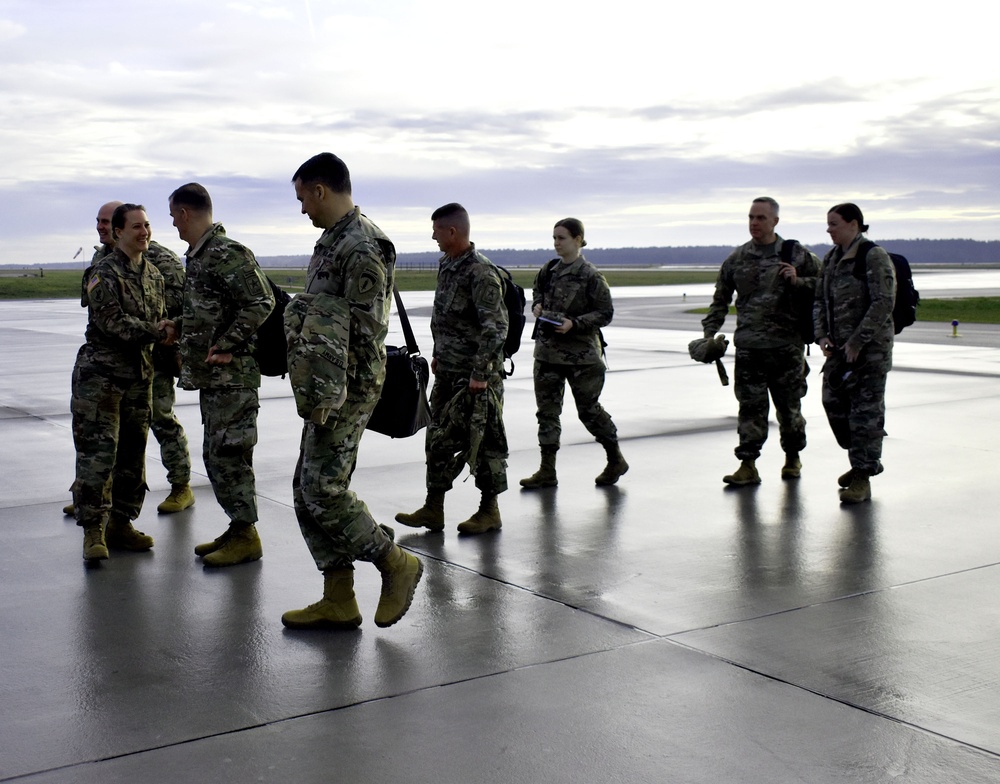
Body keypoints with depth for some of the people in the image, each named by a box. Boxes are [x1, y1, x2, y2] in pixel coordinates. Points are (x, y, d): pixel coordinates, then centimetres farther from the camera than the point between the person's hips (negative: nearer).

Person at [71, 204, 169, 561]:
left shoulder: (154, 275, 13)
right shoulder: (104, 273, -8)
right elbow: (111, 321, -18)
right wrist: (156, 332, -22)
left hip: (139, 374, 7)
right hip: (101, 374, -7)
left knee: (132, 453, 9)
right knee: (98, 451, -8)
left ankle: (120, 523, 19)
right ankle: (93, 531, -2)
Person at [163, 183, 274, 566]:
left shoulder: (227, 253, -15)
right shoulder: (199, 255, 15)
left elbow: (260, 303, -21)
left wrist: (226, 346, -20)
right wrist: (180, 326, 27)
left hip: (232, 375, -10)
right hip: (211, 375, 10)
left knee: (229, 454, -5)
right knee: (216, 455, 14)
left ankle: (246, 535, 5)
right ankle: (237, 529, 24)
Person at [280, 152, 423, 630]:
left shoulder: (362, 247, -16)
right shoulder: (334, 240, 16)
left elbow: (363, 333, -21)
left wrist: (328, 395, -21)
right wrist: (315, 393, 20)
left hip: (345, 389, -10)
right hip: (324, 389, 10)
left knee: (323, 488, -10)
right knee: (309, 490, 10)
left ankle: (396, 565, 7)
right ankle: (338, 602, 17)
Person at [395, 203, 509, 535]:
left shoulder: (481, 273, -18)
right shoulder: (446, 265, 10)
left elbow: (496, 328, -21)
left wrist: (480, 374, -21)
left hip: (476, 378, -9)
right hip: (448, 372, 9)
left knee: (483, 442, 2)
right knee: (438, 439, 10)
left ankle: (489, 511, 14)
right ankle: (433, 509, 18)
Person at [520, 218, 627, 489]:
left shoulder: (590, 275, -10)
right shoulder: (549, 270, 7)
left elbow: (605, 313, -9)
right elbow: (537, 290, 24)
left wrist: (575, 324, -20)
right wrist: (537, 306, 2)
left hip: (582, 354, -6)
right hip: (547, 350, 6)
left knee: (588, 409, 4)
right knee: (546, 409, 4)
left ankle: (616, 459, 25)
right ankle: (547, 471, 9)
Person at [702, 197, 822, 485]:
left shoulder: (797, 254, 5)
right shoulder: (737, 259, 10)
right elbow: (720, 300, 17)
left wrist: (798, 281, -10)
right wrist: (709, 334, 8)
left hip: (787, 345, -1)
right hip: (748, 347, 1)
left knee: (789, 405, 9)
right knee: (750, 407, -3)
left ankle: (792, 458, 26)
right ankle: (748, 465, 0)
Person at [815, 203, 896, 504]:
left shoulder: (874, 257, -12)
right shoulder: (831, 258, 11)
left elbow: (883, 303, -18)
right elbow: (820, 299, 15)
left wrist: (857, 342, -18)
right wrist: (821, 335, 0)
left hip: (871, 347, -8)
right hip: (839, 347, 8)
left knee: (865, 410, -5)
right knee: (833, 402, 10)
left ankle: (863, 479, 1)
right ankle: (862, 461, 28)